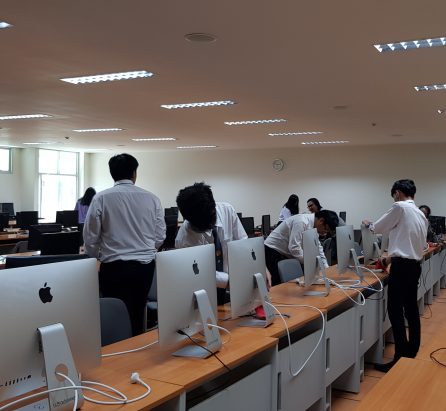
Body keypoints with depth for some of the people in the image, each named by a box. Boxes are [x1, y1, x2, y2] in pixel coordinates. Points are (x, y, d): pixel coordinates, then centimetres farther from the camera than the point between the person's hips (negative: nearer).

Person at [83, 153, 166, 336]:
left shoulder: (101, 198, -6)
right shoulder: (151, 198, 1)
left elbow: (90, 238, -1)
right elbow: (160, 236, 5)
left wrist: (99, 257, 18)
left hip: (114, 267, -3)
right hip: (145, 266, 3)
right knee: (138, 316, 14)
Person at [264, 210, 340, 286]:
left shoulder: (313, 224, 0)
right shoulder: (302, 222, -27)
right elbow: (294, 248, -31)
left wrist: (326, 267, 0)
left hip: (285, 253, 9)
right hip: (272, 250, -9)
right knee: (280, 283, -13)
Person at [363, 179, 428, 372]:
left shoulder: (400, 207, -10)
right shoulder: (420, 214, 15)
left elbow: (379, 228, 0)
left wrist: (368, 224, 21)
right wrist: (392, 257, 24)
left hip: (402, 266, -9)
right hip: (414, 265, 9)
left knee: (395, 312, -6)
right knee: (411, 310, 14)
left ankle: (401, 359, -6)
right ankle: (411, 355, 22)